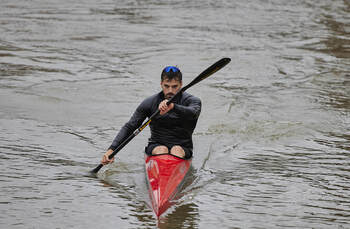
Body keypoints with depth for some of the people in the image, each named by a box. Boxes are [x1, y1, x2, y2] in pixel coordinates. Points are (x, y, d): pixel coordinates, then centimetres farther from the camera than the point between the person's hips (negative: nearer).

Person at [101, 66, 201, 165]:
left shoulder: (191, 101, -3)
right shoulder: (151, 103, 0)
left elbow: (193, 113, -29)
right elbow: (129, 127, -2)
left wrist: (173, 106, -48)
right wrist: (111, 149, -15)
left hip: (183, 149, -1)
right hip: (156, 146, 1)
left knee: (177, 150, -33)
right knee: (162, 150, -32)